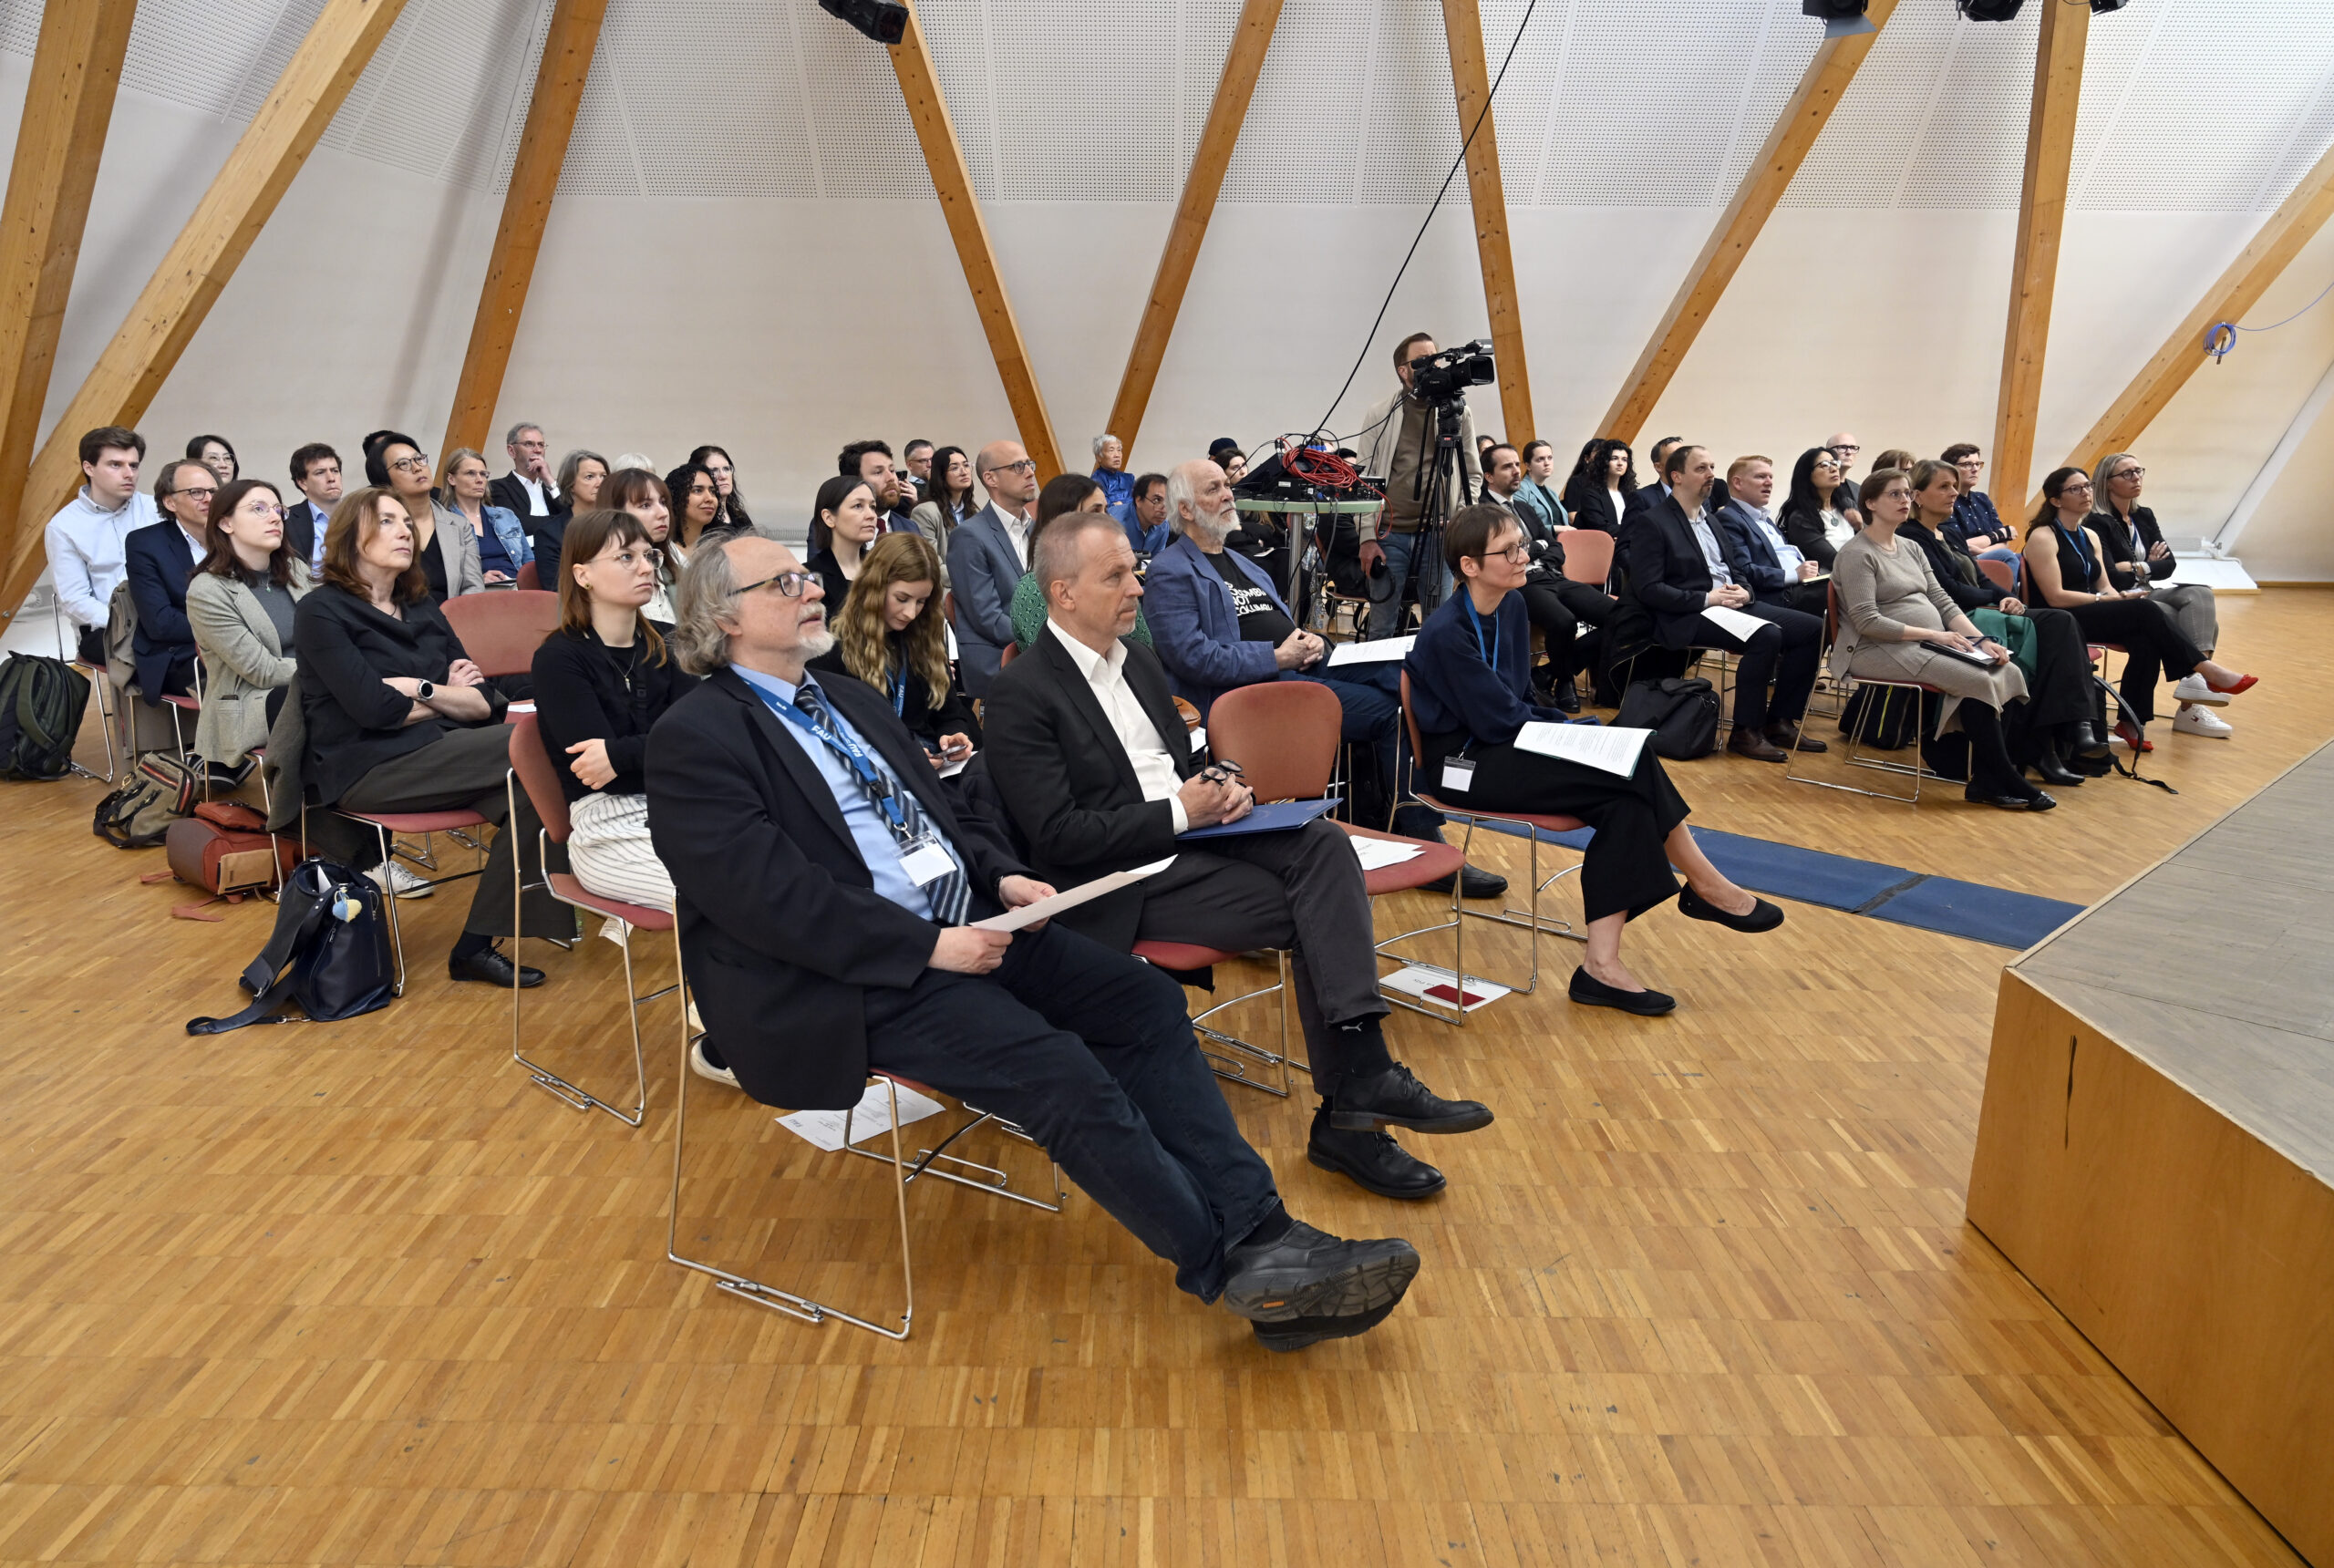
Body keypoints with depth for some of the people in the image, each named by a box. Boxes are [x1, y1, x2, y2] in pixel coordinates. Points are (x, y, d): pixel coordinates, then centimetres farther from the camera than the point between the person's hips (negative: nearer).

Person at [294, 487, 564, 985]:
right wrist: (449, 696, 2)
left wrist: (423, 689, -8)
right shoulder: (321, 611, 0)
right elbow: (375, 708, -13)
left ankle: (476, 946, -16)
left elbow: (484, 702, 9)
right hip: (365, 770, -6)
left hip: (435, 756, 6)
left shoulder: (422, 607, 19)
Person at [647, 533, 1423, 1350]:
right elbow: (768, 897, -16)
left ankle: (1258, 1231, -15)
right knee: (1057, 1069, -26)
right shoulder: (697, 737, -6)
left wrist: (1001, 879, 4)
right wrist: (928, 946, -19)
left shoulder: (853, 701, 20)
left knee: (1146, 999, -11)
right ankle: (1241, 1272, -15)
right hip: (855, 980, -8)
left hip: (967, 926, 8)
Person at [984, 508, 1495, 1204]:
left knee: (1323, 844, -20)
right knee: (1313, 912, -20)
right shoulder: (1021, 694, -10)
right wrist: (1178, 813, -16)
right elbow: (1058, 835, -16)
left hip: (1191, 831, 7)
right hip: (1125, 880, -7)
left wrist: (1221, 783, 1)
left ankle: (1360, 1076, -25)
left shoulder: (1136, 657, 15)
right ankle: (1349, 1111, -11)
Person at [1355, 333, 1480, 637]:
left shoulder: (1458, 411, 8)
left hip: (1439, 535, 1)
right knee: (1382, 629, 3)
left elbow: (1473, 475, 11)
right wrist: (1368, 537, -4)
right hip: (1390, 534, -1)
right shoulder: (1378, 416, 4)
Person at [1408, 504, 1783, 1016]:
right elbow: (1501, 720, -17)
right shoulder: (1446, 633, -18)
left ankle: (1602, 964, -20)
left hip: (1505, 743, 8)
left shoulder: (1512, 606, 8)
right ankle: (1705, 886, 0)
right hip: (1465, 762, -8)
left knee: (1625, 802, -18)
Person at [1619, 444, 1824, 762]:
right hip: (1687, 616, -8)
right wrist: (1706, 599, -18)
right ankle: (1746, 732, -18)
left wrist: (1744, 590, -1)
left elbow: (1738, 569, 24)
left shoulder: (1711, 520, 20)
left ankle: (1779, 721, 2)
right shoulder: (1651, 523, -6)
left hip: (1733, 604, 9)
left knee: (1812, 628, -6)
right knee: (1766, 637, -31)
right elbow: (1647, 589, -14)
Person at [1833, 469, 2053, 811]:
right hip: (1880, 651, -8)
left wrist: (1980, 639, -3)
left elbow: (1942, 601, 13)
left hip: (1926, 645, 8)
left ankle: (1986, 780, -14)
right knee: (1977, 680, -24)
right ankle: (2003, 780, -12)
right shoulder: (1856, 554, -8)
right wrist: (1934, 634, -18)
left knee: (2011, 673, -12)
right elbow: (1867, 622, -17)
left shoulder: (1912, 549, 18)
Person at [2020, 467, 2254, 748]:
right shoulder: (2043, 538, -7)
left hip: (2092, 613, 7)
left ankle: (2133, 722, -20)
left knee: (2146, 639, -25)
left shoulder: (2090, 536, 18)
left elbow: (2104, 586, 13)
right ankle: (2207, 672, -16)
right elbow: (2055, 597, -15)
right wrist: (2110, 599, -15)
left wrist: (2120, 597, -10)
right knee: (2146, 611, -25)